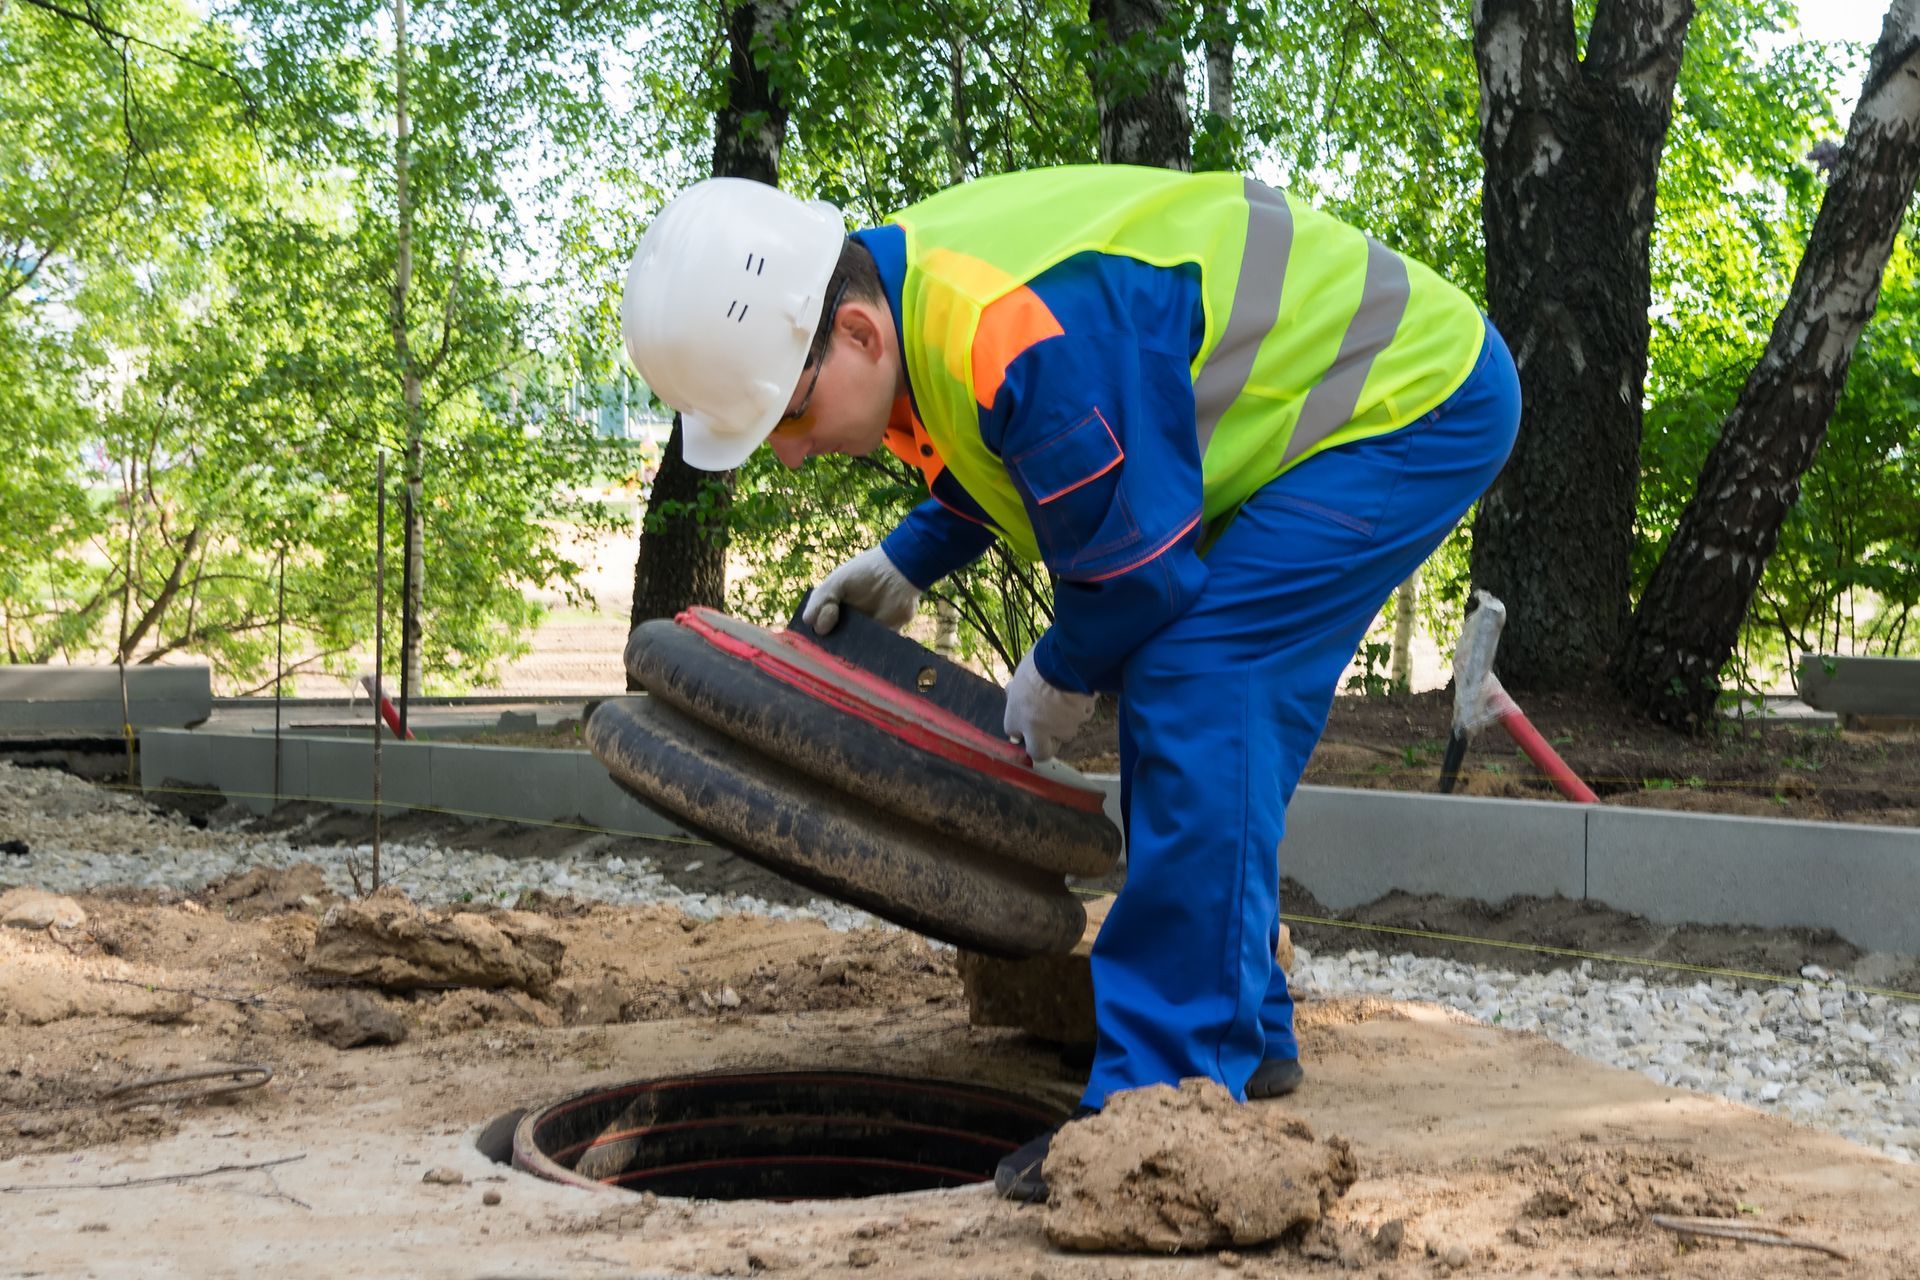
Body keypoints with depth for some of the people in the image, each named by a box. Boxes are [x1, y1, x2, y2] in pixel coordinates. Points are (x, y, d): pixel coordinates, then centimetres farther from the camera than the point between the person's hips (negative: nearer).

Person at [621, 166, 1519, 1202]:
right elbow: (1014, 451, 18)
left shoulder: (1033, 338, -36)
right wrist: (904, 565, 7)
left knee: (1197, 698, -21)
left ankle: (1166, 1095, -18)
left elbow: (1143, 564, -23)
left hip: (1421, 398, -10)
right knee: (1213, 719, 12)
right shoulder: (908, 285, -4)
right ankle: (1246, 1033, 24)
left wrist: (1059, 678, -4)